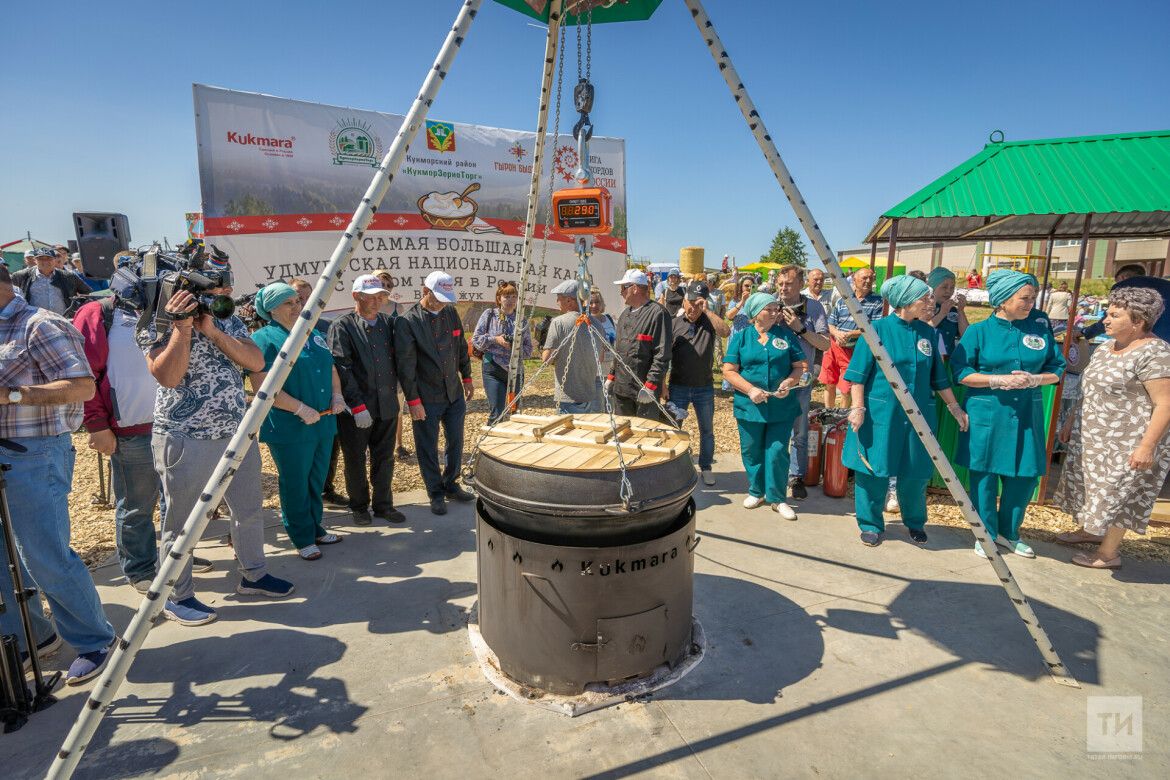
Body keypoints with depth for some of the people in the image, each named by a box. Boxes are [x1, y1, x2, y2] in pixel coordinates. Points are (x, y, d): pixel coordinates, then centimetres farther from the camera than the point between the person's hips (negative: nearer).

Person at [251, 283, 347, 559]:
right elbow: (262, 385, -17)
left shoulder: (313, 334, 13)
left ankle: (315, 528, 34)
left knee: (316, 480, 17)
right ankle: (302, 538, 22)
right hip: (289, 429, -7)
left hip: (323, 422, 7)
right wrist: (300, 408, -21)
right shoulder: (265, 338, -9)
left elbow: (331, 368, 20)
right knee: (295, 484, 7)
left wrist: (337, 394, 1)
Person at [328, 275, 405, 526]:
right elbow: (341, 368, -14)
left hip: (387, 406, 5)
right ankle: (359, 506, 28)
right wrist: (358, 406, -18)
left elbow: (398, 360, 13)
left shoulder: (388, 323, 8)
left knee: (384, 459, 14)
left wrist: (395, 396, 7)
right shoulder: (342, 326, -8)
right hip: (355, 409, -4)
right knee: (356, 460, 10)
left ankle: (382, 505, 28)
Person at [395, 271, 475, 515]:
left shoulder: (450, 313, 4)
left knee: (456, 442, 15)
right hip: (426, 399, -5)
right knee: (428, 448, 7)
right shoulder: (407, 321, -14)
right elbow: (405, 365, -14)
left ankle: (451, 486, 33)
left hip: (454, 392, 6)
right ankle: (436, 493, 24)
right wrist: (413, 400, -15)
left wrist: (467, 377, 15)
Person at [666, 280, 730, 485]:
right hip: (678, 387, 0)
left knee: (707, 430, 13)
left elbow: (726, 332, -23)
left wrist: (707, 310, -22)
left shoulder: (709, 322, 0)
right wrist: (663, 385, -3)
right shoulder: (674, 324, -1)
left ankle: (706, 468, 30)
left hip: (704, 388, 1)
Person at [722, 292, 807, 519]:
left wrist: (789, 382, -12)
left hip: (782, 406, 0)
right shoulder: (741, 337, 4)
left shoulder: (786, 336, 7)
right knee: (751, 451, 9)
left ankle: (778, 498, 15)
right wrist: (750, 390, -14)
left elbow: (800, 366, 8)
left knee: (778, 452, 0)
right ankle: (756, 491, 29)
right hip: (749, 405, 0)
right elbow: (728, 371, -1)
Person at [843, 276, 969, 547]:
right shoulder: (878, 329, -7)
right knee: (874, 469, 3)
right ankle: (871, 525, 20)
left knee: (915, 472, 10)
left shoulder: (928, 333, 7)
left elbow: (939, 377, 15)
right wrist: (857, 408, -13)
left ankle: (915, 522, 33)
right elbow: (858, 374, -8)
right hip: (879, 412, -4)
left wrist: (954, 407, 17)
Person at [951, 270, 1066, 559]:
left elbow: (1056, 370, 9)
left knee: (1026, 475, 8)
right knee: (984, 474, 4)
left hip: (1027, 415, 4)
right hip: (987, 413, -3)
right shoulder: (979, 331, -4)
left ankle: (1008, 533, 29)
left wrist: (1034, 379, -11)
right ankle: (986, 535, 21)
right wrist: (997, 380, -18)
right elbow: (961, 372, -6)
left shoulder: (1040, 330, 6)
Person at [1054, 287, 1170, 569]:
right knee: (1093, 487, 19)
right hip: (1093, 438, 8)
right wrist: (1071, 421, 18)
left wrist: (1147, 447, -23)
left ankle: (1108, 553, 14)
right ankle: (1089, 530, 37)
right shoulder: (1106, 348, 8)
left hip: (1126, 446, -8)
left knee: (1115, 494, 2)